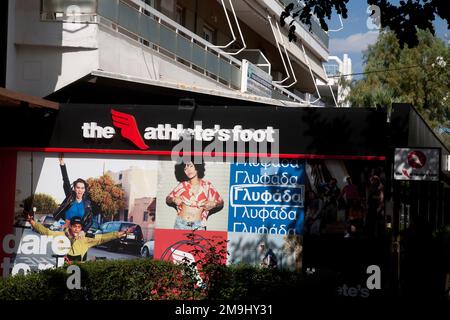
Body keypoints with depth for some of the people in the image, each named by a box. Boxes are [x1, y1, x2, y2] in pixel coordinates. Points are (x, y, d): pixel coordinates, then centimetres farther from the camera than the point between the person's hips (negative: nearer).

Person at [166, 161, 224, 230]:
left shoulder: (206, 186, 2)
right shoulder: (183, 185, 4)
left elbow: (220, 202, 9)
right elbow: (168, 199, 14)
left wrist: (213, 204, -11)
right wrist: (174, 199, -7)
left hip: (198, 225, -1)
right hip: (181, 224, 1)